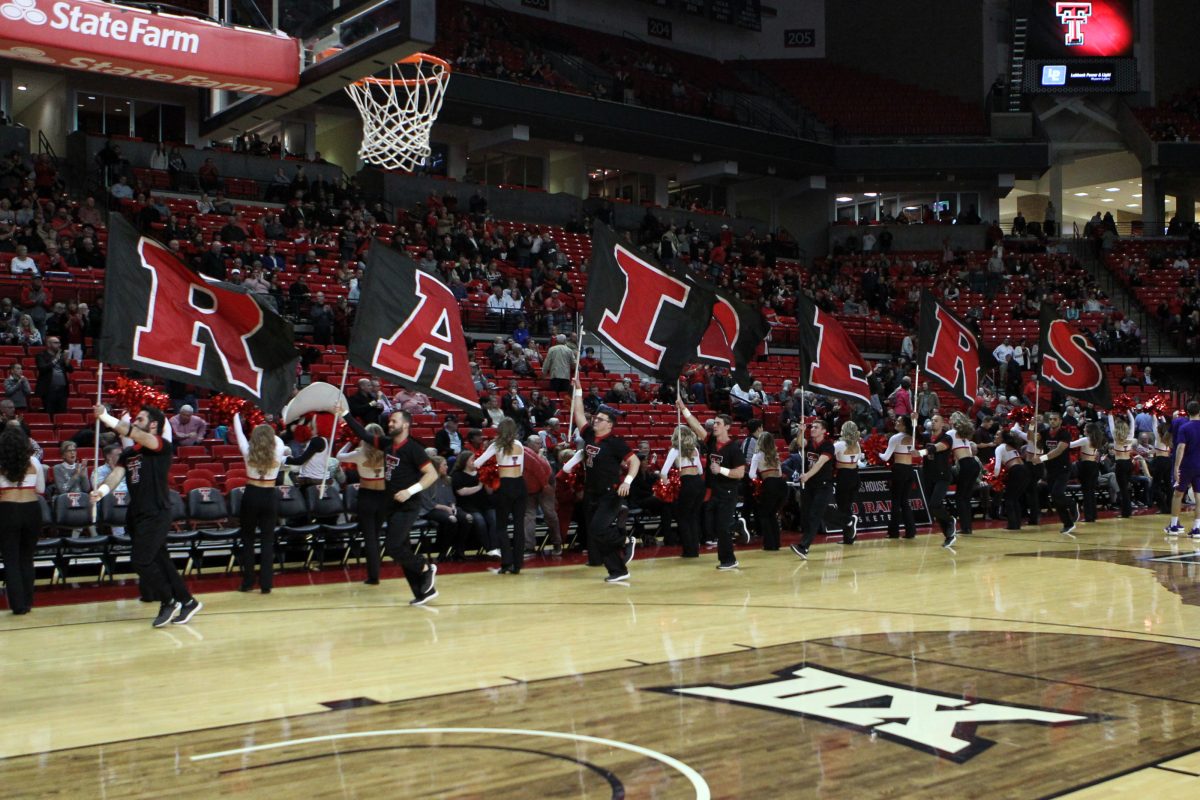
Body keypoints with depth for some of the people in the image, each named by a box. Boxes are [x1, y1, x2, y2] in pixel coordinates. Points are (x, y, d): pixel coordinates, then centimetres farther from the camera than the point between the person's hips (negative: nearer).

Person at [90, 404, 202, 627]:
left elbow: (138, 436, -25)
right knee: (159, 560, 11)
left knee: (141, 561, -10)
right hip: (136, 514, 8)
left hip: (156, 514, -8)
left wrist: (106, 418, -27)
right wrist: (102, 490, -22)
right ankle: (186, 602, 22)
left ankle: (168, 602, 6)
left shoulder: (163, 446, -8)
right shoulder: (129, 453, 13)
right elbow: (117, 473, -1)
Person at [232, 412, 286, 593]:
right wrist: (269, 432, 36)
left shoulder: (249, 452, -9)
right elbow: (277, 439, 16)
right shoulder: (278, 452, -8)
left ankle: (248, 582, 13)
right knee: (268, 541, 5)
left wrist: (236, 417, 27)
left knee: (247, 539, 12)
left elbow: (239, 434, 9)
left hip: (251, 496, 0)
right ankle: (266, 584, 3)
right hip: (270, 497, 0)